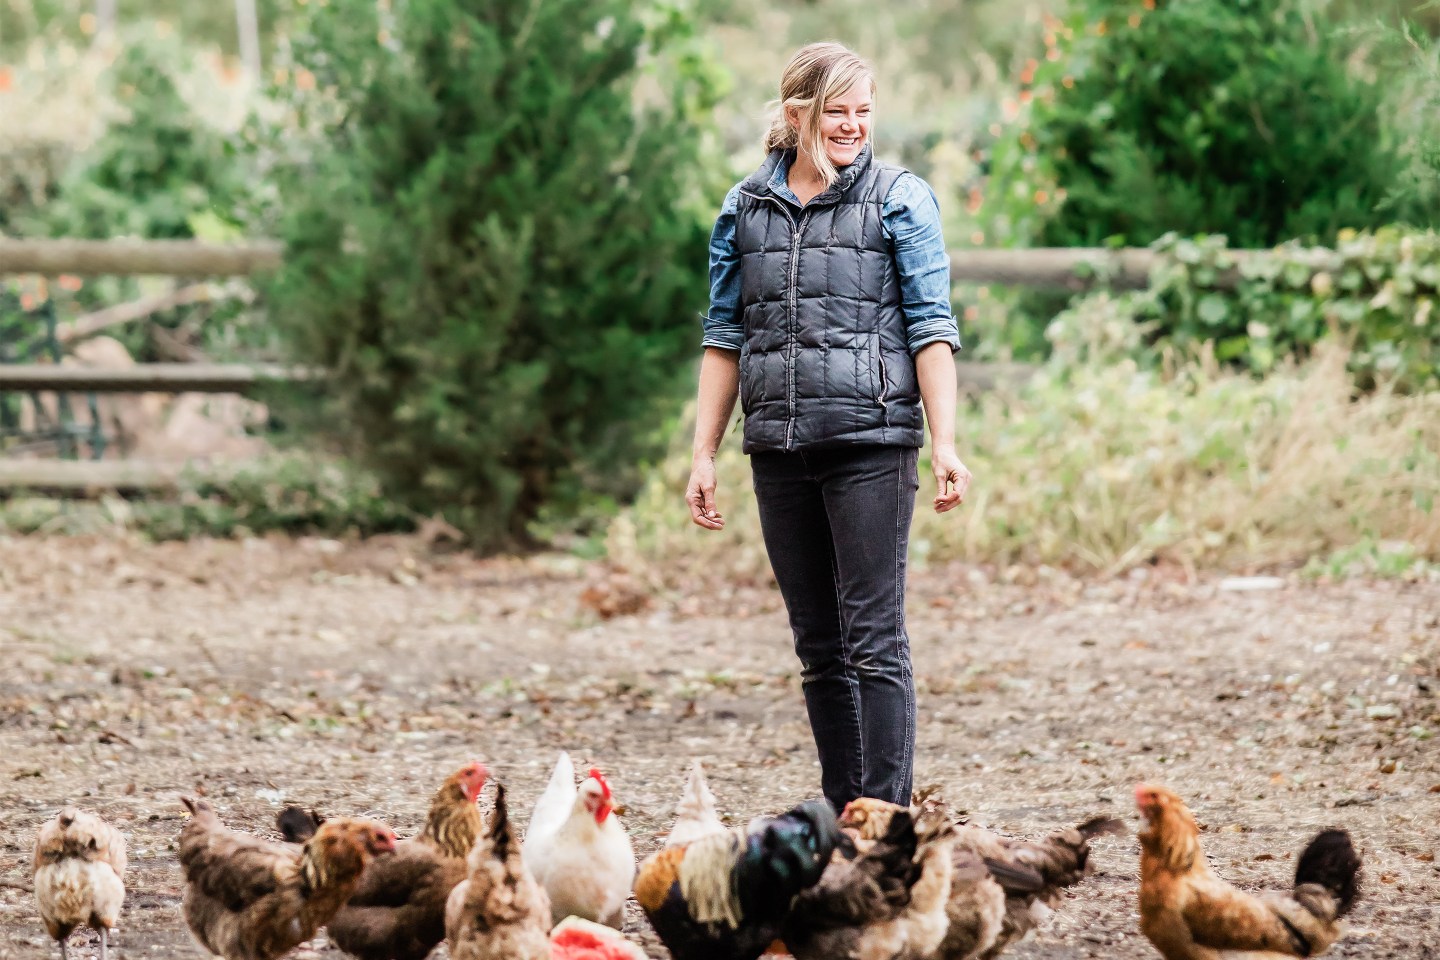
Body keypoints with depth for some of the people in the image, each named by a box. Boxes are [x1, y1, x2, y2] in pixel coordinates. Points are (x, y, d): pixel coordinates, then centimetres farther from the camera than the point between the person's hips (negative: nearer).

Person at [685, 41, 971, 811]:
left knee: (873, 639, -7)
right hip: (779, 451, 4)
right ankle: (841, 812, 15)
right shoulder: (745, 208, 11)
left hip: (870, 443, -4)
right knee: (817, 646, 9)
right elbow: (724, 337, 14)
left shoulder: (898, 199, 1)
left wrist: (944, 443, -11)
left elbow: (931, 328, -3)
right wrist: (703, 453, 9)